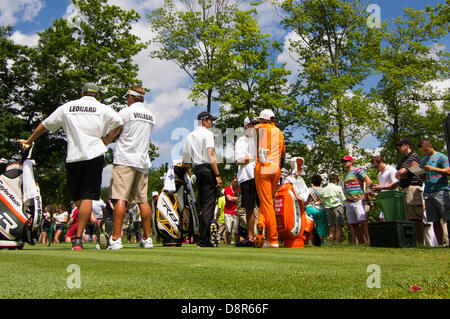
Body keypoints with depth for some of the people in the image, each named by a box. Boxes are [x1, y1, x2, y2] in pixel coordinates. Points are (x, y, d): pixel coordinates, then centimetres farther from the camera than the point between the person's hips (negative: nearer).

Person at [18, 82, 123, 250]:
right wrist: (105, 142, 0)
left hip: (73, 157, 2)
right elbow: (118, 123, -9)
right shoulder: (103, 109, 9)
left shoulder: (67, 107, 16)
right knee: (87, 197, -5)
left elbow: (44, 125, 21)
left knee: (78, 197, 16)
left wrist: (29, 141, 34)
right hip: (94, 155, -2)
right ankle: (78, 239, -10)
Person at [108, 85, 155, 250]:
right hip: (143, 161, 6)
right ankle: (147, 239, 9)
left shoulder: (126, 112, -2)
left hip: (125, 159, -6)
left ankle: (115, 239, -14)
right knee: (143, 200, 7)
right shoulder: (151, 116, 17)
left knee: (120, 198, -10)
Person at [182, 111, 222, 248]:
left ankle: (203, 238, 15)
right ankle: (203, 241, -10)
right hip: (208, 170, -8)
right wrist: (217, 175, -14)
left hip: (196, 170, 8)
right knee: (209, 204, -7)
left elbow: (185, 158, 17)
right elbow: (211, 155, -13)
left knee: (203, 204, 13)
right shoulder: (207, 133, -4)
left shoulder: (190, 136, 19)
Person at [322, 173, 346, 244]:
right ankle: (338, 244, -7)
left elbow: (322, 201, 9)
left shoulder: (324, 189, 11)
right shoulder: (338, 188, 0)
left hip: (328, 209, 4)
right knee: (339, 228, -3)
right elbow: (343, 199, 2)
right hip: (337, 207, -4)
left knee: (332, 229, 5)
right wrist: (342, 204, 20)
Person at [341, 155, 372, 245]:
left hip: (358, 201, -7)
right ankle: (357, 244, 5)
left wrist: (365, 194, -11)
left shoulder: (357, 171, 0)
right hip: (348, 203, 7)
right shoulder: (345, 175, 23)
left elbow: (369, 181, -9)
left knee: (362, 222, -14)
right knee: (352, 224, 3)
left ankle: (368, 242, -13)